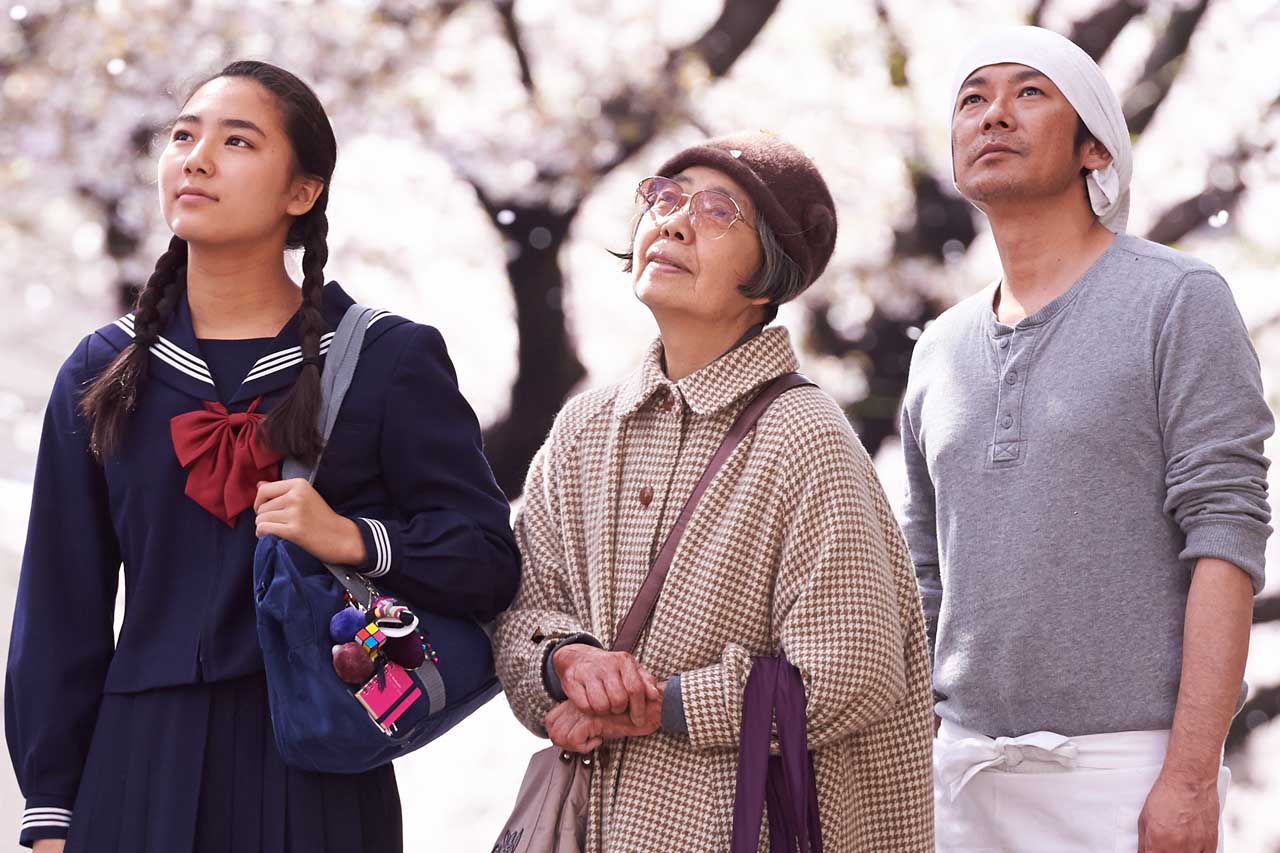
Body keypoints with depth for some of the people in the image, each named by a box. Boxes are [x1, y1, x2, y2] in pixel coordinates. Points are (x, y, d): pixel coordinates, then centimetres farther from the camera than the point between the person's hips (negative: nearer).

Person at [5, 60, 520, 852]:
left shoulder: (390, 359, 0)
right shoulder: (104, 373, 7)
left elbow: (488, 563, -3)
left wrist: (356, 541, -20)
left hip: (319, 779, -2)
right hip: (139, 771, 2)